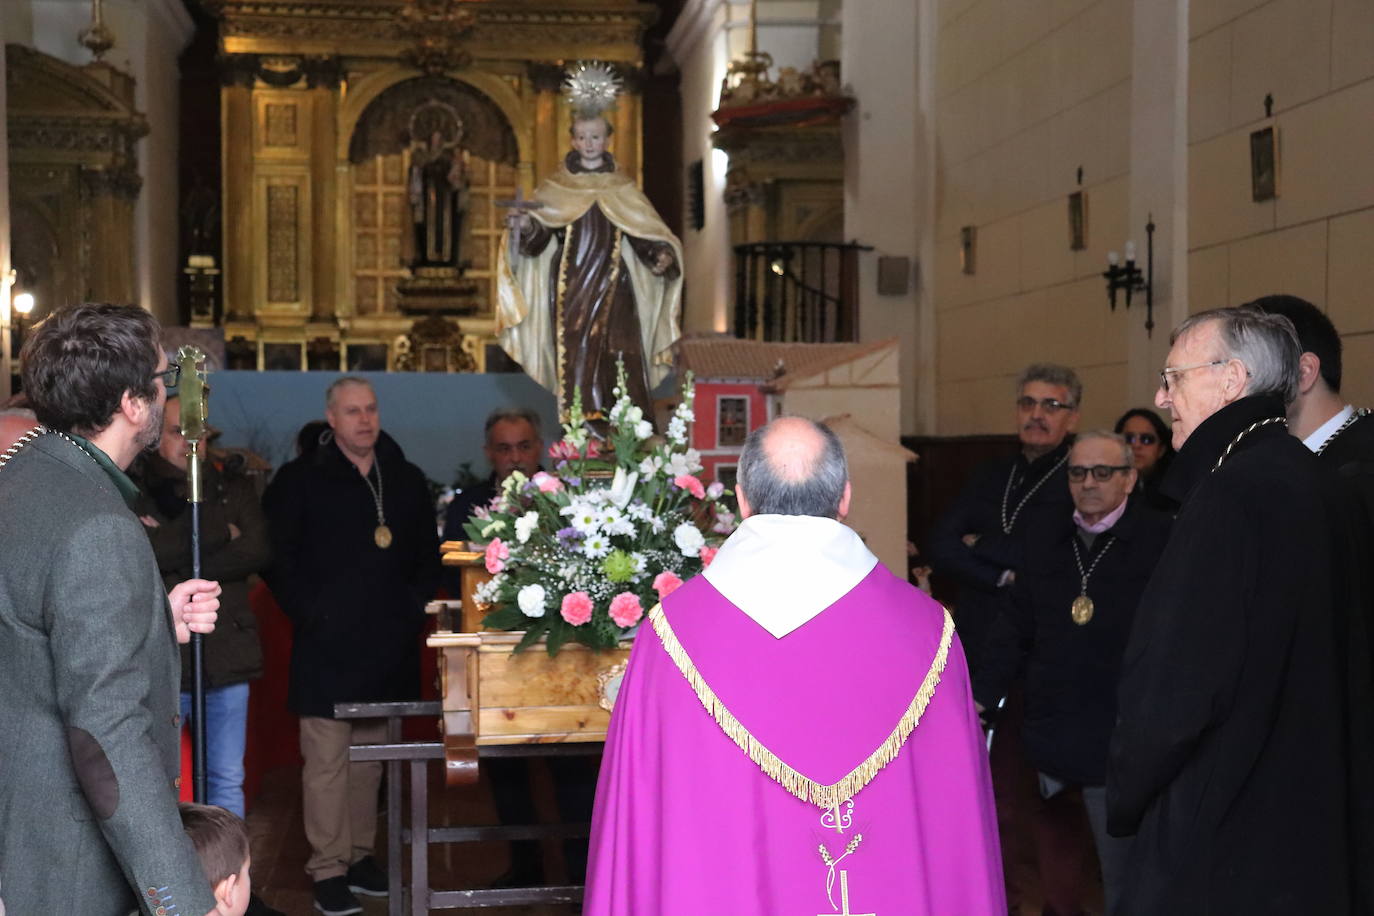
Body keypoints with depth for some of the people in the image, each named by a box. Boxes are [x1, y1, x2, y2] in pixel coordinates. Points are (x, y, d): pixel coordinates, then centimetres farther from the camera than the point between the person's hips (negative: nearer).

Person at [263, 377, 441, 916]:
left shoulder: (406, 480, 13)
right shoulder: (299, 480, 0)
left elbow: (427, 554, 19)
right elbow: (277, 557, -3)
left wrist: (415, 605, 6)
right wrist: (309, 612, -10)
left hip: (388, 645, 4)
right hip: (327, 645, -4)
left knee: (369, 756, 12)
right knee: (327, 758, -3)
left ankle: (360, 854, 24)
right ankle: (328, 870, 4)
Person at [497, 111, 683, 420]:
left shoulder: (622, 188, 12)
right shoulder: (556, 186, 8)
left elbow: (644, 232, 7)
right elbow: (540, 232, -2)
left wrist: (662, 255, -12)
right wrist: (526, 226, -25)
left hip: (612, 288, 1)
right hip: (571, 288, 0)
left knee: (617, 355, -6)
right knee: (576, 356, -6)